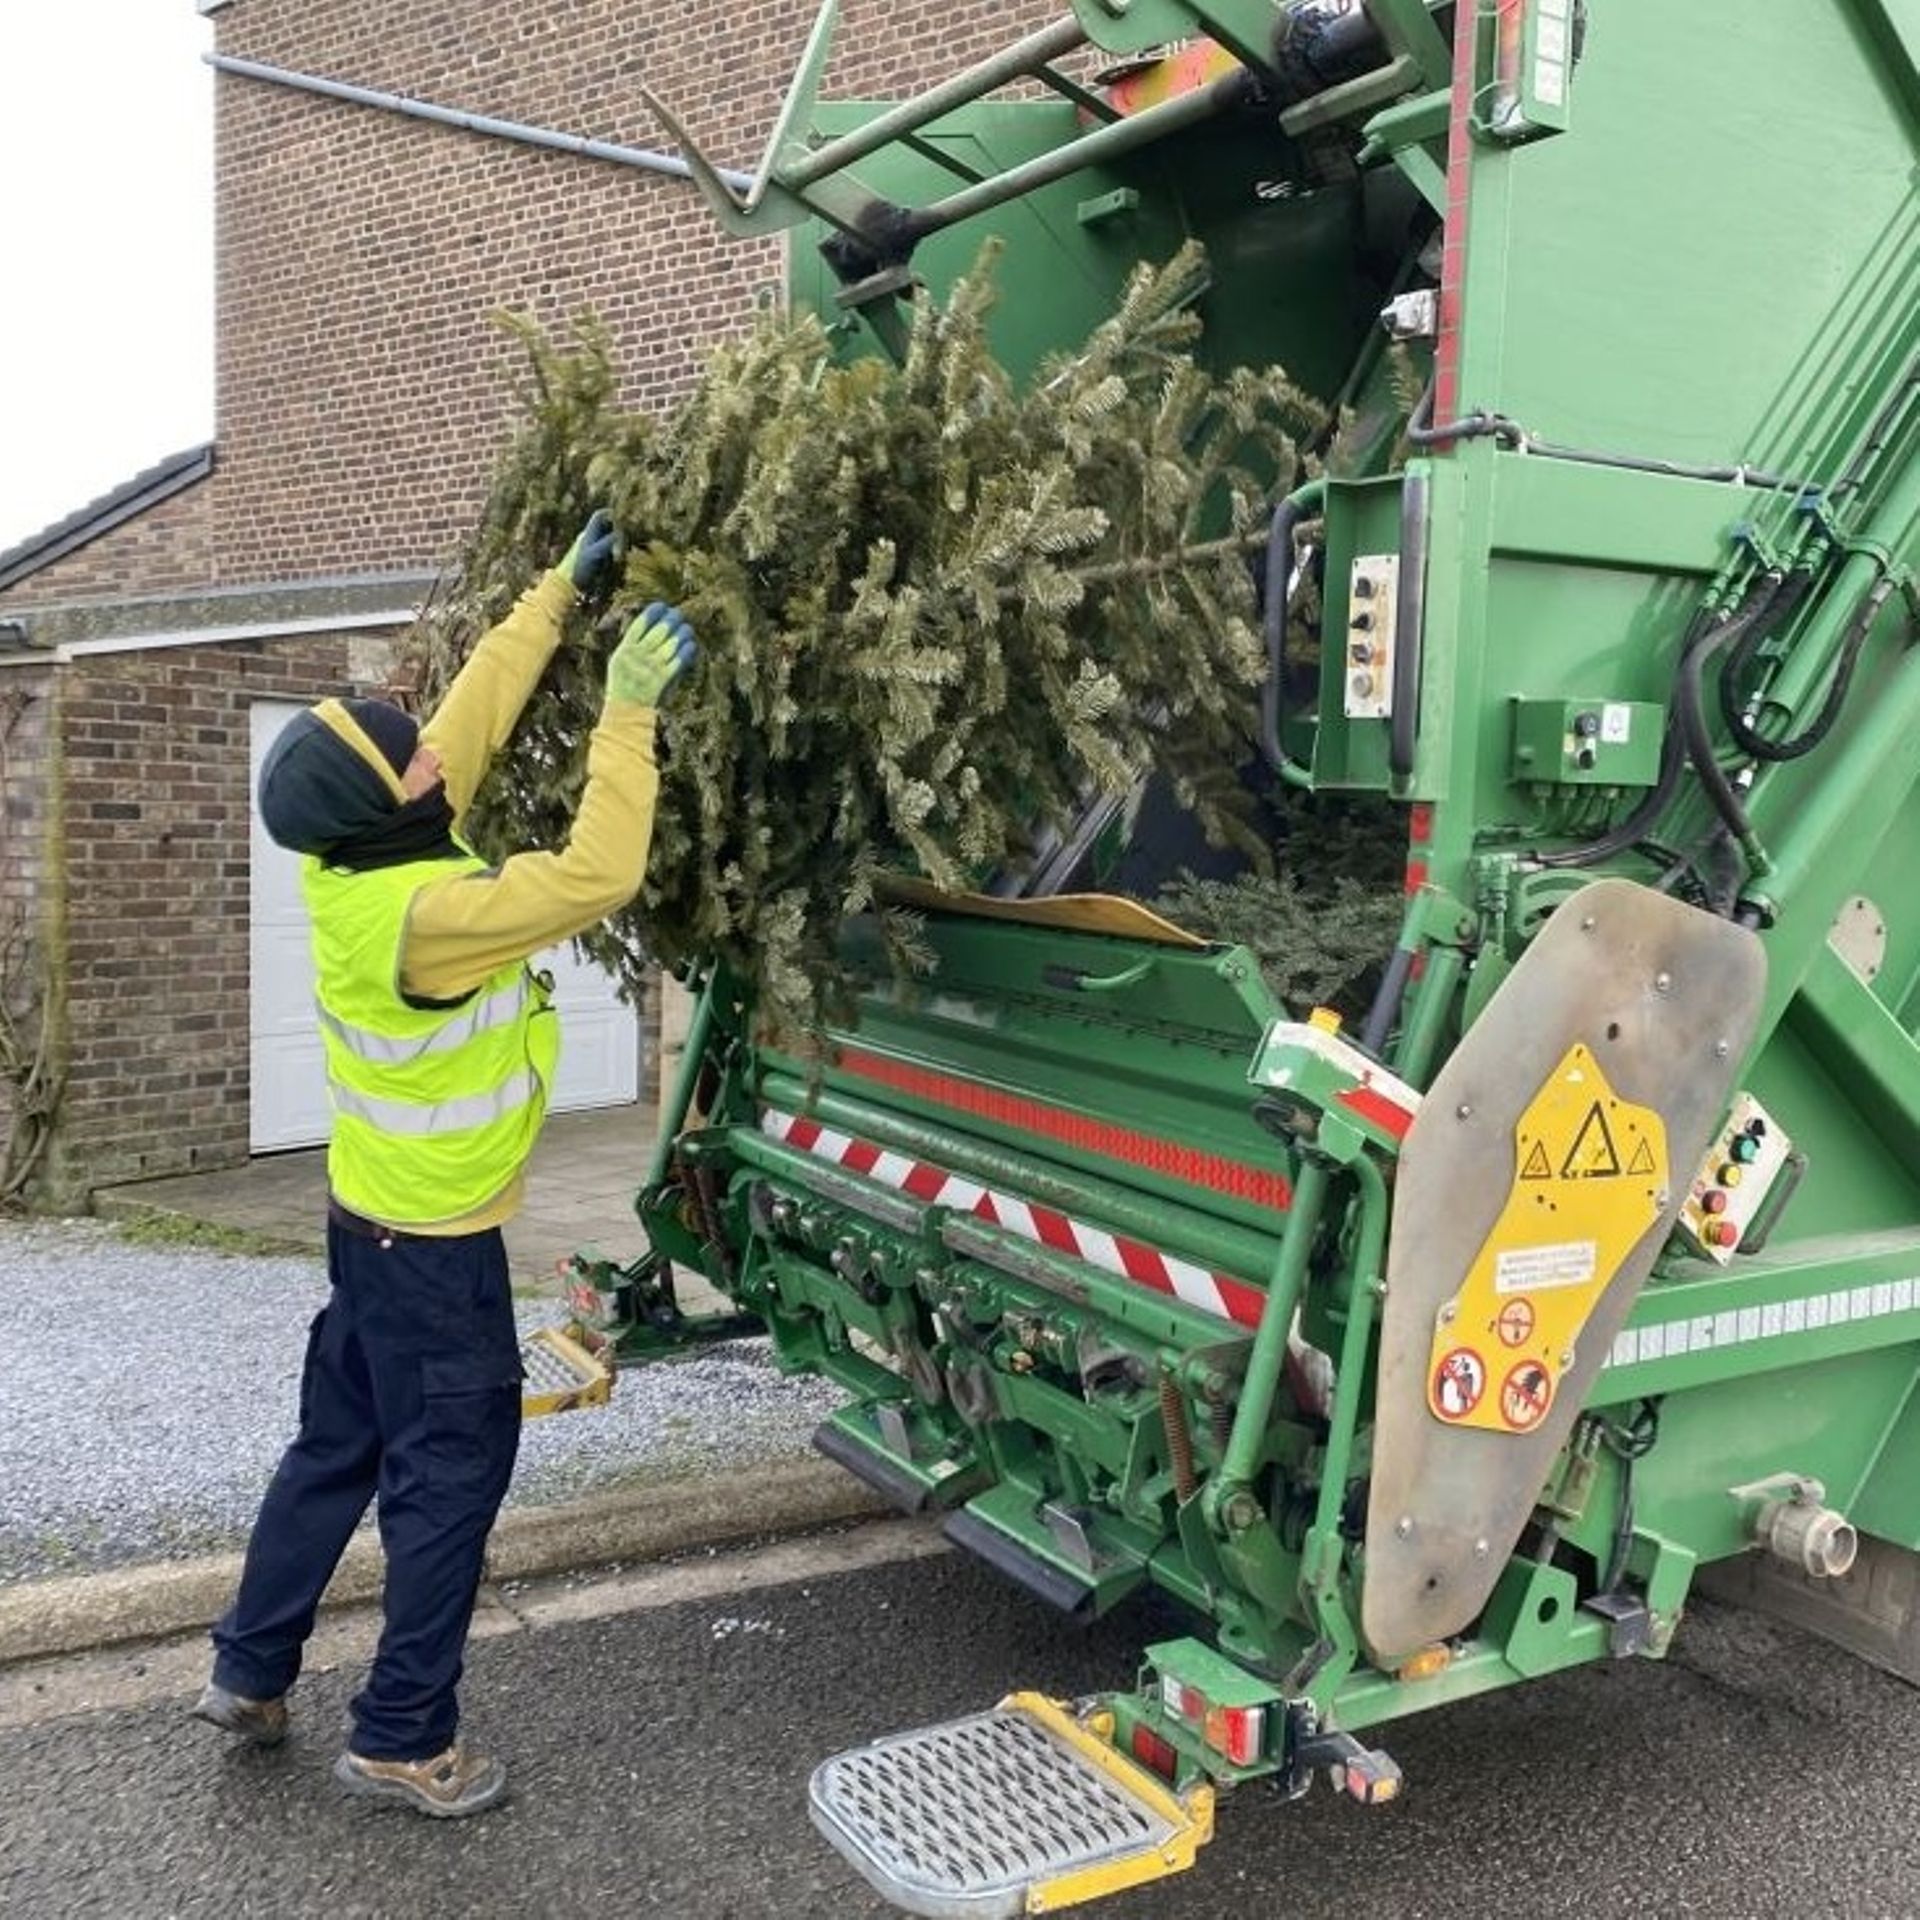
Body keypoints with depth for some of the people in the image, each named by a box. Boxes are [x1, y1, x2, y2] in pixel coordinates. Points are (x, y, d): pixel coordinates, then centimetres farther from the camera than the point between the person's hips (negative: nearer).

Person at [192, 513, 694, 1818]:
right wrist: (629, 713, -25)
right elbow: (594, 879, -30)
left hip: (376, 1215, 9)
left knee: (337, 1449, 21)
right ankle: (402, 1743, 16)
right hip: (435, 1242, -9)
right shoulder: (421, 917, -29)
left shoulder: (350, 866, -5)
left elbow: (473, 714, 1)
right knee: (450, 1477, 4)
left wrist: (561, 594, 4)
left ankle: (250, 1673, 34)